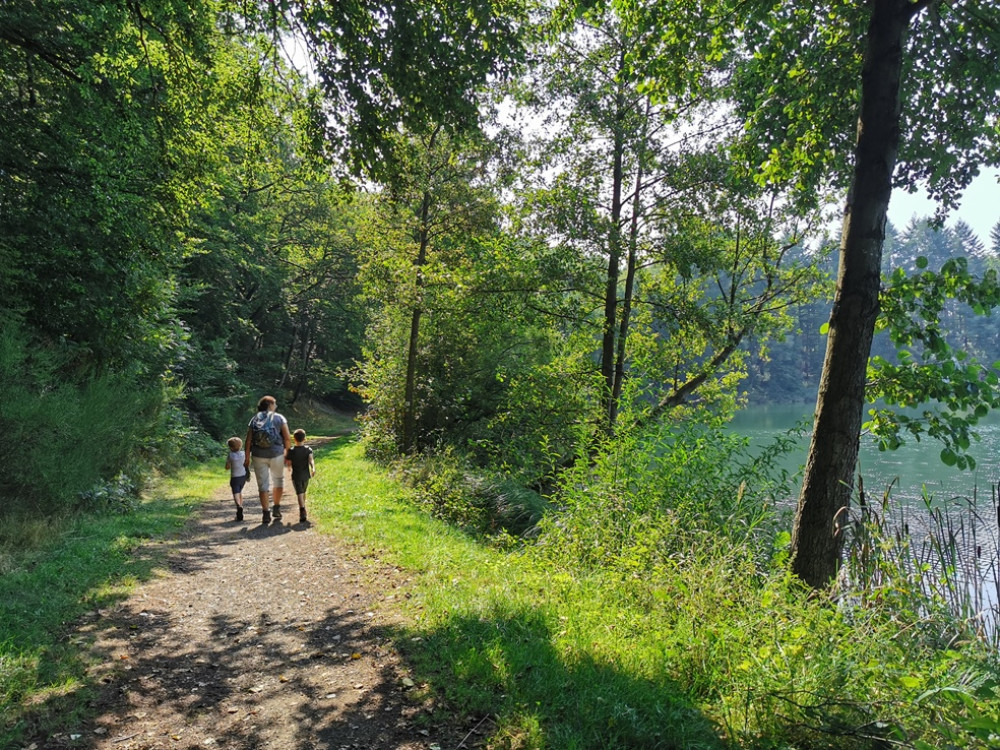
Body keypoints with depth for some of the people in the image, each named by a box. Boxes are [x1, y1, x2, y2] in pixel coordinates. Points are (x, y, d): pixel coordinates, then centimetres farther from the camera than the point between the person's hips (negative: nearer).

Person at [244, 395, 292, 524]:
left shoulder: (254, 419, 9)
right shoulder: (279, 418, 2)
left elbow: (248, 440, 2)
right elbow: (287, 438, -4)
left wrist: (247, 458, 7)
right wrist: (287, 452, 9)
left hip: (258, 456, 2)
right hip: (277, 455, -2)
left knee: (263, 484, 7)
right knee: (278, 481, 19)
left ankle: (266, 513, 3)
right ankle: (277, 508, 20)